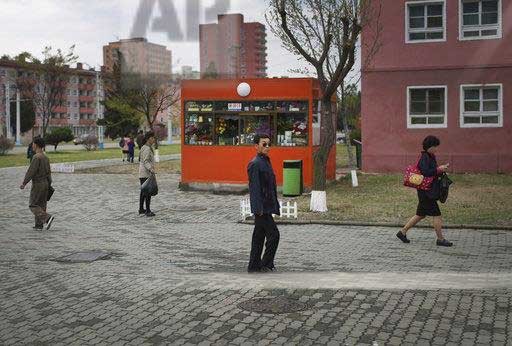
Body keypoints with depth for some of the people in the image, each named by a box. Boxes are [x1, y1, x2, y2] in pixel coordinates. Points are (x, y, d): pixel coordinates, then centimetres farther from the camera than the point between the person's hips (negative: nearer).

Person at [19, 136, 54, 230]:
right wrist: (49, 185, 19)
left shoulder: (36, 157, -17)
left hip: (37, 184, -8)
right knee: (41, 205, 10)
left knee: (33, 205, -3)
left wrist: (24, 183, -13)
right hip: (45, 183, 8)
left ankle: (47, 218, -18)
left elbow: (31, 171, -19)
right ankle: (39, 225, 11)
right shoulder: (45, 157, 10)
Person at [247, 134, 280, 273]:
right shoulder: (255, 164, -14)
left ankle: (254, 266, 18)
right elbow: (255, 188, -19)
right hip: (262, 208, -10)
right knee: (273, 235, -9)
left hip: (266, 207, 10)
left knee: (259, 236, 12)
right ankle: (266, 265, -1)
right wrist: (259, 209, -23)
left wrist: (274, 206, 18)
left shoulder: (266, 162, 16)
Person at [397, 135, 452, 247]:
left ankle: (402, 232, 20)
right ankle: (440, 239, 2)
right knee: (436, 214, -5)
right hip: (426, 191, -10)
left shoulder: (431, 157, 16)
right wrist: (439, 169, -19)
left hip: (428, 191, 10)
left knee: (421, 214, 14)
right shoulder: (424, 157, -15)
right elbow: (425, 172, -26)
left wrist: (441, 168, 5)